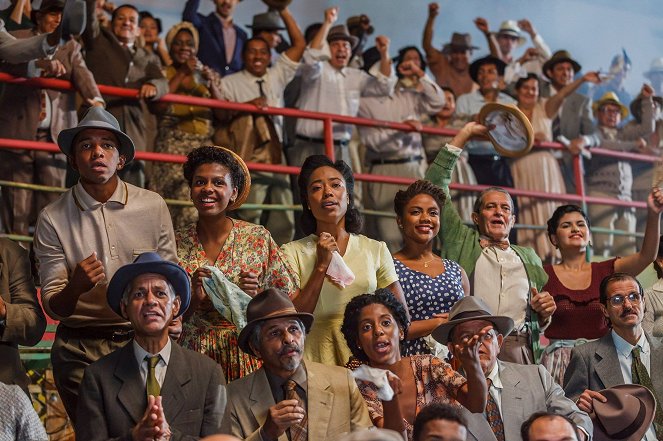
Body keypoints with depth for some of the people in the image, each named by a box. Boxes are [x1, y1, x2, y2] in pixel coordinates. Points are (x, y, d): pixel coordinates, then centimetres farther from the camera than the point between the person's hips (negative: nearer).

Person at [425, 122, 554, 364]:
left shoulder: (529, 257, 26)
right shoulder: (462, 241, 16)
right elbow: (435, 186, 11)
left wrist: (544, 313, 5)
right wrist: (464, 134, 15)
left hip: (521, 350, 3)